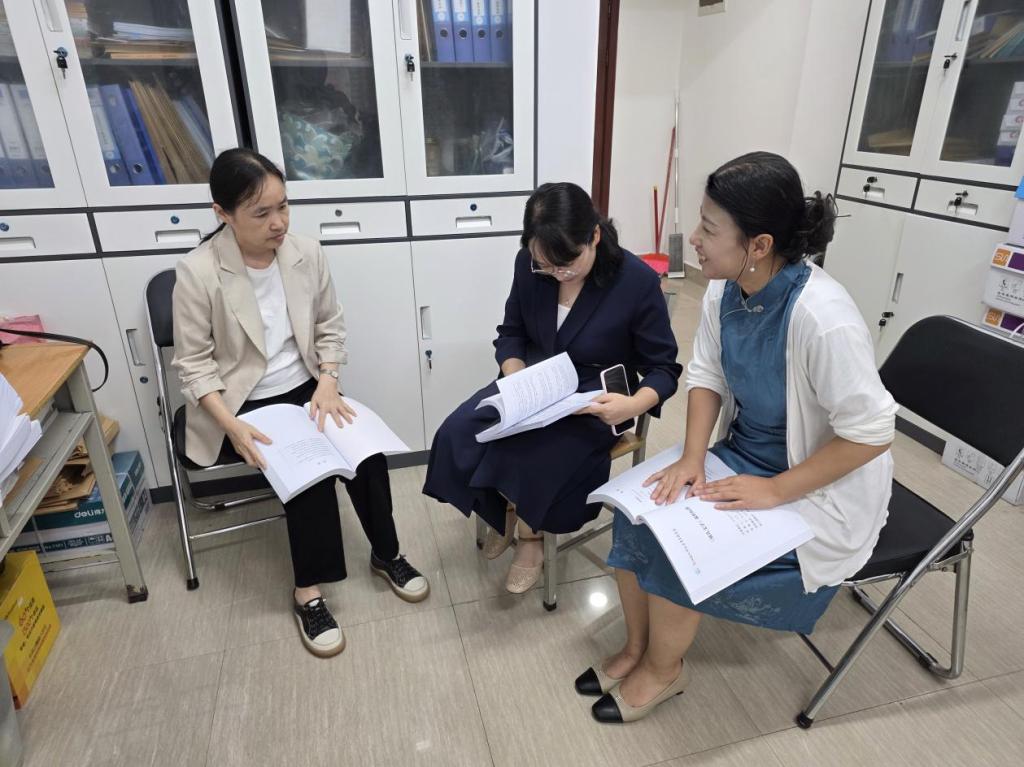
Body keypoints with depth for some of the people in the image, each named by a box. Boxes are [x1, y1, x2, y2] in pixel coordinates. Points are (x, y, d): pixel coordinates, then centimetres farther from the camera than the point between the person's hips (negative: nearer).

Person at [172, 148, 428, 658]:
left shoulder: (307, 253, -5)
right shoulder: (197, 273, -16)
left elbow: (331, 327, 5)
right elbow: (194, 364, -11)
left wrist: (328, 381, -12)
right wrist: (232, 425, -24)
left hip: (304, 390, 4)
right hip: (240, 406, -3)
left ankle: (385, 555, 5)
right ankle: (308, 592, -6)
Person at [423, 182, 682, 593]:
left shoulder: (638, 282, -17)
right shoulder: (528, 265, -8)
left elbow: (663, 368, -10)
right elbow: (511, 332, 6)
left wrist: (633, 405, -32)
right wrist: (515, 378, -16)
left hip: (593, 403, -4)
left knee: (532, 453, -31)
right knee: (457, 435, -18)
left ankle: (531, 533, 3)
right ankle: (506, 508, 12)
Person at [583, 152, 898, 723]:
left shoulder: (820, 317, -31)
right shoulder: (725, 290, -9)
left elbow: (871, 433, -25)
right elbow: (706, 374, 0)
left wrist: (774, 491, -23)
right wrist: (693, 457, -13)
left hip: (818, 489, -6)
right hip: (741, 454, 7)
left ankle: (663, 669, 14)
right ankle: (637, 649, 16)